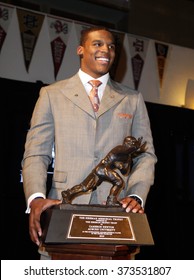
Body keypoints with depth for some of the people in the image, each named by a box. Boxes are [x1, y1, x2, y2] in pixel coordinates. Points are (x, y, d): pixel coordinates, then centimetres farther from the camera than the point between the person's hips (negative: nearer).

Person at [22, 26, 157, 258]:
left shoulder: (132, 99, 16)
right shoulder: (51, 94, 11)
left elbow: (146, 154, 11)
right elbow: (36, 154, 5)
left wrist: (137, 196, -7)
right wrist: (36, 197, -12)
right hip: (64, 206, -1)